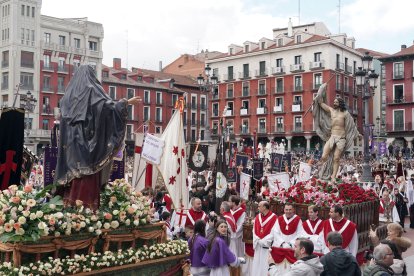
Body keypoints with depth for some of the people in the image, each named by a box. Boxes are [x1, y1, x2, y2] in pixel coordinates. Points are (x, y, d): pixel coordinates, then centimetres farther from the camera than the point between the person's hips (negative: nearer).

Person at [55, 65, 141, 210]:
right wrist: (127, 102, -9)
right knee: (89, 174, -6)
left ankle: (71, 203, 9)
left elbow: (63, 116, 18)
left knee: (73, 172, 8)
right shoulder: (93, 90, -3)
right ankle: (87, 205, -9)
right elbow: (108, 105, -16)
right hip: (88, 140, -6)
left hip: (71, 142, 6)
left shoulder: (69, 93, 15)